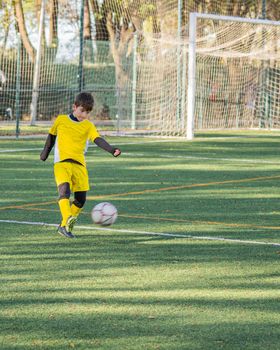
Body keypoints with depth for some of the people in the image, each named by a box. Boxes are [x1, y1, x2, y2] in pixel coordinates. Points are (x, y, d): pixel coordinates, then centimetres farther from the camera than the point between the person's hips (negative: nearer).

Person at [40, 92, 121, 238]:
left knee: (81, 199, 3)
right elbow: (51, 135, 25)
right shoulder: (61, 120, 8)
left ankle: (64, 226, 19)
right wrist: (46, 151, 27)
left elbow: (98, 140, -9)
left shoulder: (88, 126, 7)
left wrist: (112, 149, -25)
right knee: (64, 190, -26)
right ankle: (67, 220, -40)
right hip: (62, 163, -2)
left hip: (79, 165, 3)